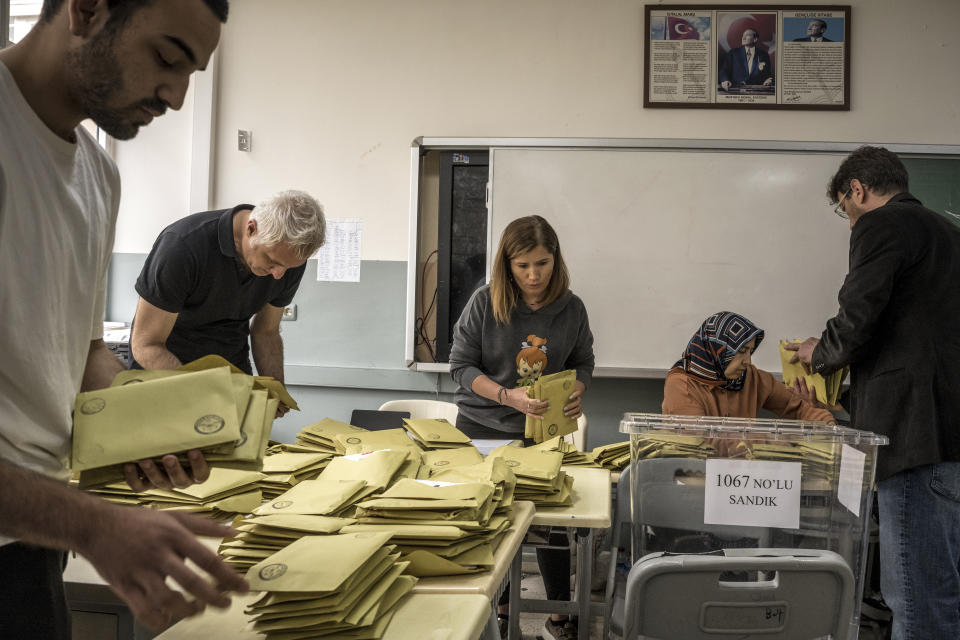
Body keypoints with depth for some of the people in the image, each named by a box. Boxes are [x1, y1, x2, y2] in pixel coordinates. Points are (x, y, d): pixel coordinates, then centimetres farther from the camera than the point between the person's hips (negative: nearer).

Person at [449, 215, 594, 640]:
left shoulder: (571, 309, -4)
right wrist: (508, 396, -24)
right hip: (482, 427, -1)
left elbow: (583, 363, 9)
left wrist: (577, 393, -14)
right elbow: (461, 365, -9)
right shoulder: (485, 303, -11)